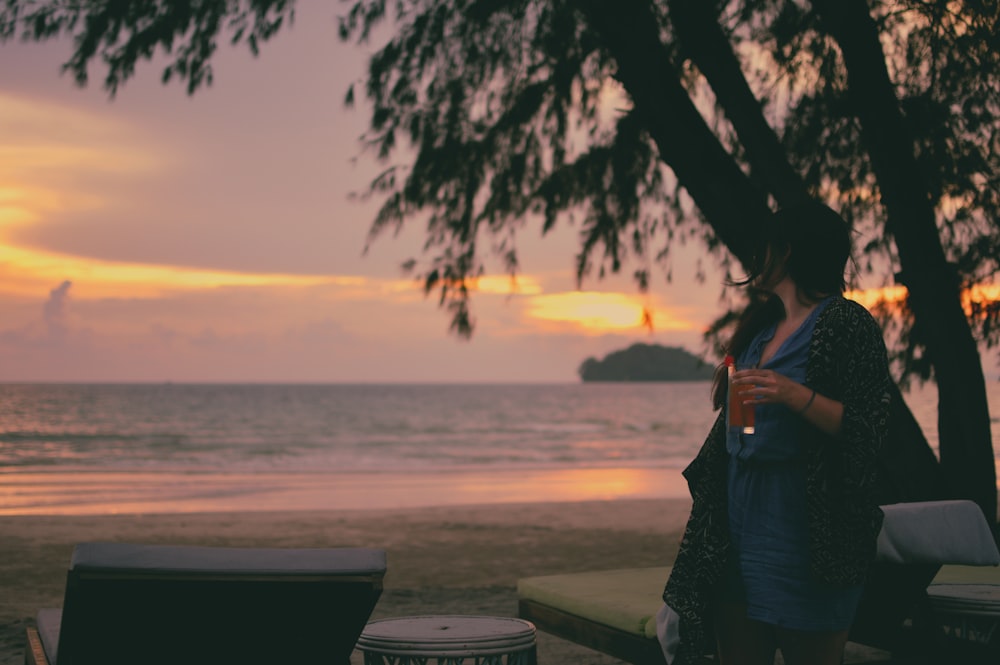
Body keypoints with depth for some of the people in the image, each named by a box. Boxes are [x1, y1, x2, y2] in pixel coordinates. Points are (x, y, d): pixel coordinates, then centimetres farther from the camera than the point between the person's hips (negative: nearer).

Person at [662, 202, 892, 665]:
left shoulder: (847, 323, -6)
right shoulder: (762, 327, 18)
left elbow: (869, 429, -14)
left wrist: (794, 394, -27)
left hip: (803, 534, -7)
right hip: (738, 530, 7)